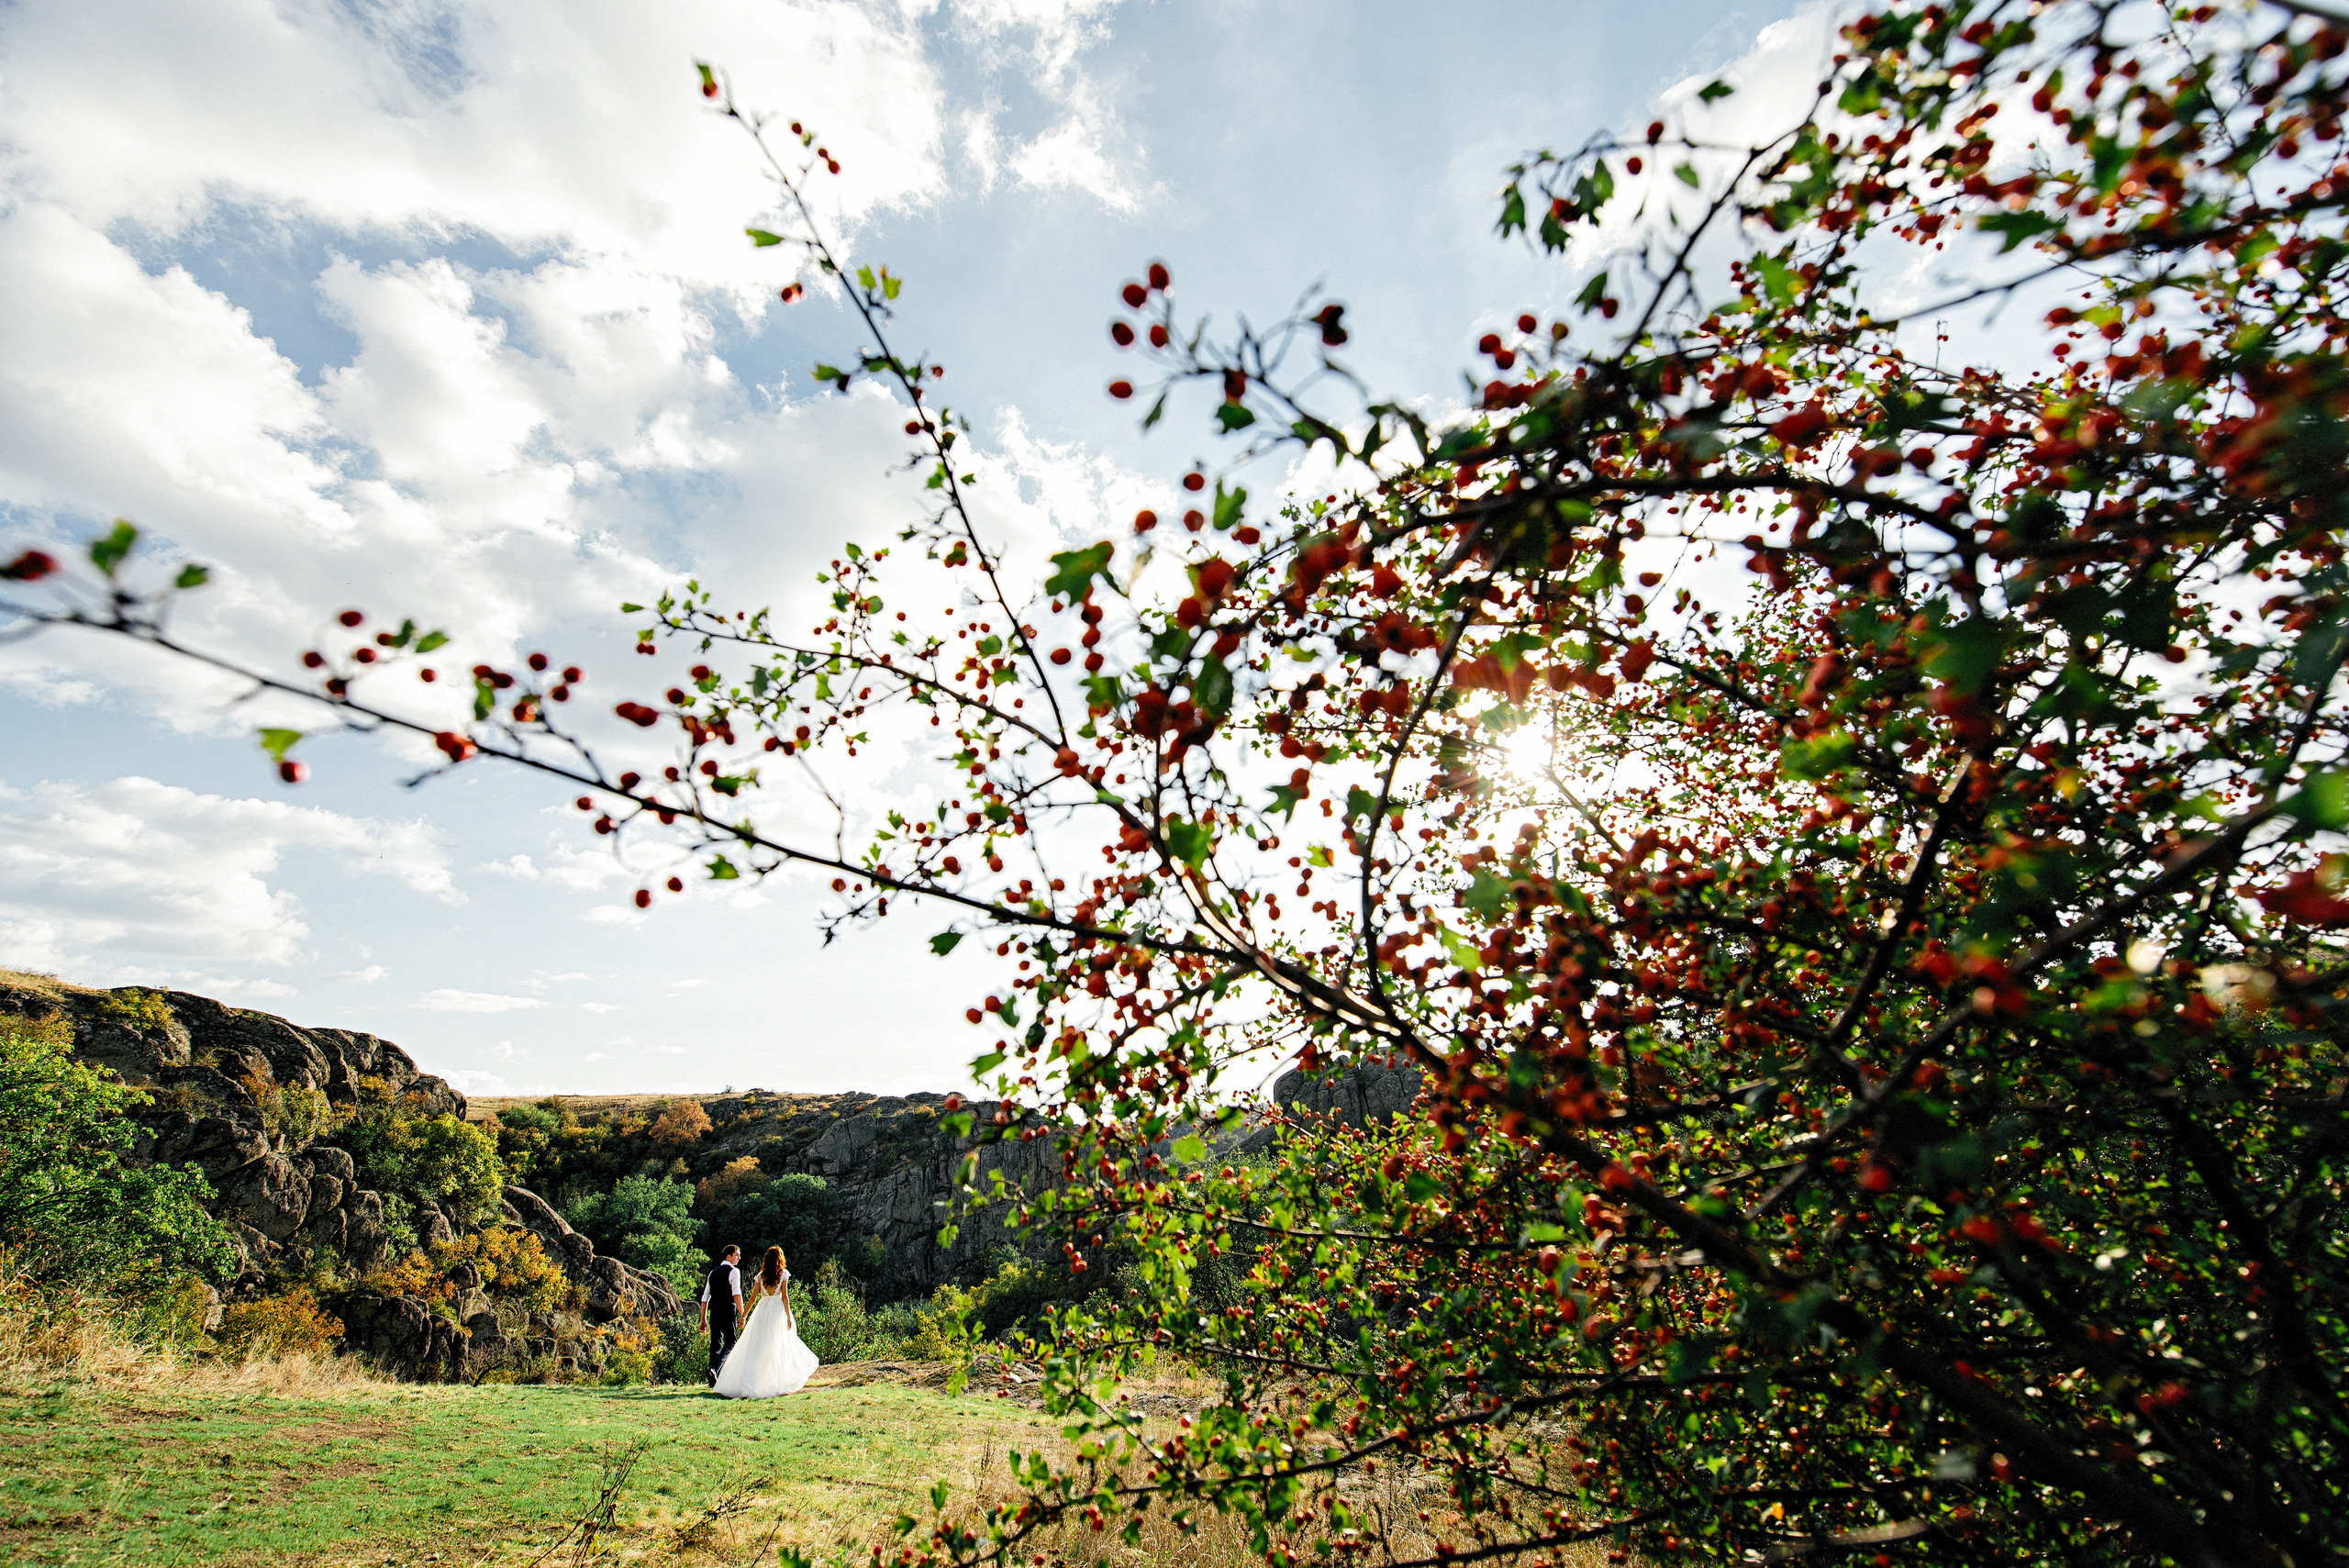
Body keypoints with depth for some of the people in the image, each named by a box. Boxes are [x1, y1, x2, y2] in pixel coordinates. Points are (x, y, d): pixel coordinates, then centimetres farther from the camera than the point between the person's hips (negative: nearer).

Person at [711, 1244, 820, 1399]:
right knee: (779, 1347, 6)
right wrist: (788, 1316, -3)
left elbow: (753, 1298, 7)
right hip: (778, 1311, -2)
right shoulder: (784, 1273, -1)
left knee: (756, 1348, 4)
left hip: (762, 1310, 2)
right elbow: (785, 1296, -5)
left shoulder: (761, 1275, 6)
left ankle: (748, 1385, -2)